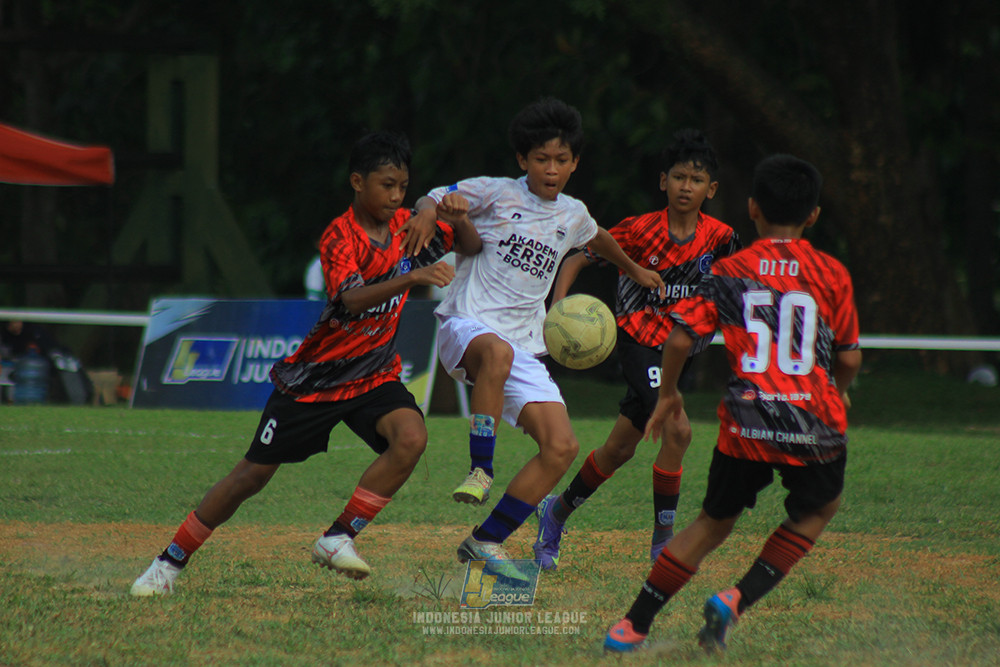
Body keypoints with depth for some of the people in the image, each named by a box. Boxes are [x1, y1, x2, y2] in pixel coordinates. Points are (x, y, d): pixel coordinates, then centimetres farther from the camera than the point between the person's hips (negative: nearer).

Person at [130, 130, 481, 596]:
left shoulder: (405, 226, -2)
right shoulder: (340, 236, -19)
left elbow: (472, 247, 6)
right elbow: (352, 299, -36)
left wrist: (458, 219, -17)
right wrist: (411, 278, -51)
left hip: (373, 375, 4)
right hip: (313, 379, -4)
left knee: (411, 437, -26)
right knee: (253, 474, 1)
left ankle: (338, 539, -15)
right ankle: (170, 562, 17)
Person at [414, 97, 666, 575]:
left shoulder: (572, 215, 18)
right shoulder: (495, 194, 2)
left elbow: (597, 238, 40)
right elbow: (432, 202, 3)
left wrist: (634, 270, 57)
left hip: (523, 349, 6)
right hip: (466, 326, -6)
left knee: (561, 447, -10)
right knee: (498, 351, -44)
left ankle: (486, 541, -2)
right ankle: (480, 470, -34)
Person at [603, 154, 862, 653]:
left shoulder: (729, 272, 3)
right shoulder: (832, 275, 2)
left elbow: (680, 337, -3)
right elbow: (849, 358, 3)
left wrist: (667, 394, 13)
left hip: (744, 423, 1)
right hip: (814, 425, -1)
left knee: (714, 522, 18)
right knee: (817, 509, 25)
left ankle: (633, 626, 12)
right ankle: (737, 599, 7)